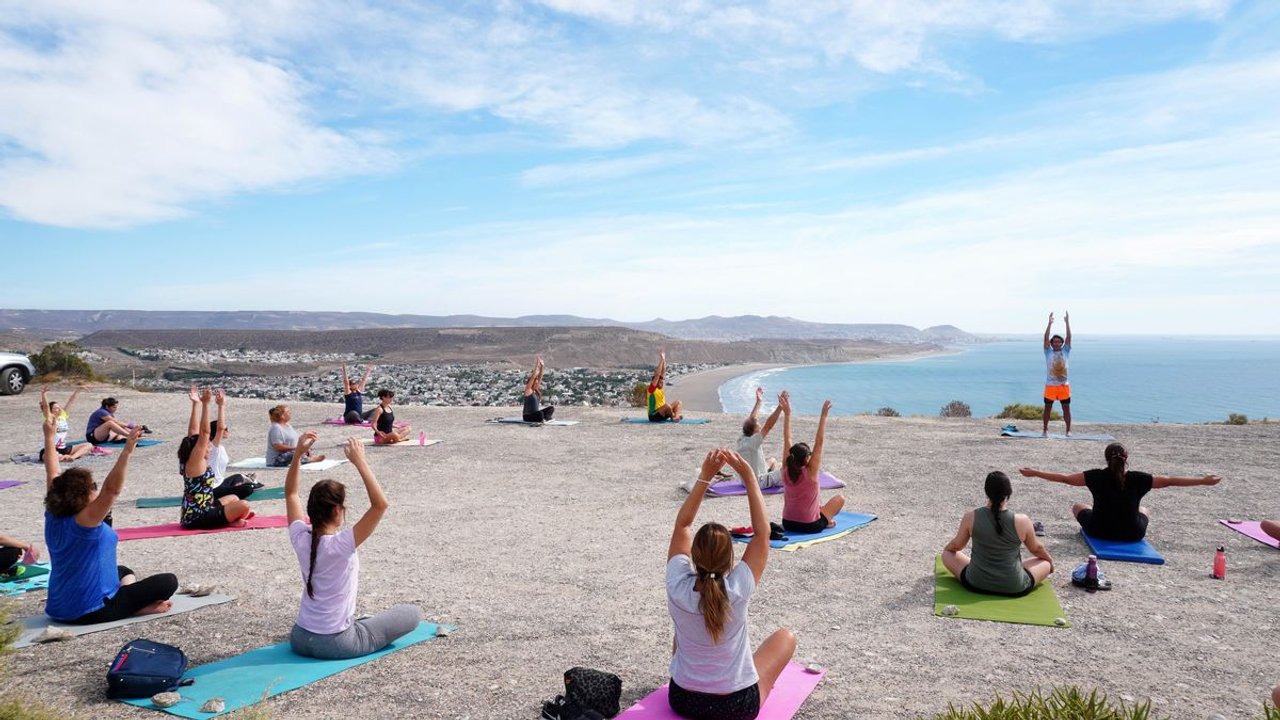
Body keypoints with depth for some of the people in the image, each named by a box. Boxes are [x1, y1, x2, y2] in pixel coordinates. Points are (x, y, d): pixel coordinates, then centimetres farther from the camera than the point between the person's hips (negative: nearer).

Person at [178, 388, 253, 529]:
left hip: (192, 514, 10)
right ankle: (231, 521, 6)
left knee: (233, 498, 29)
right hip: (197, 518, -10)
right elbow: (204, 432, -24)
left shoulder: (188, 462, 7)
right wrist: (205, 404, -26)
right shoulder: (195, 462, -16)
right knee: (243, 506, -19)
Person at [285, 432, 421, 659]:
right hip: (335, 644, -7)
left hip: (299, 639, 7)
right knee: (413, 613, 5)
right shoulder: (341, 545, -25)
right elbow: (381, 504, -31)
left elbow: (291, 493, 7)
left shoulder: (301, 539, -8)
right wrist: (359, 462, -29)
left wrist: (298, 454, -4)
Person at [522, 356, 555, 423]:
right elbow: (532, 378, -20)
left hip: (535, 414, 8)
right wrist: (536, 366, -22)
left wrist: (542, 366, -2)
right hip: (527, 416, -8)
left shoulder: (537, 391, 9)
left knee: (551, 408, 2)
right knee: (540, 414, -37)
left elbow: (540, 377, 5)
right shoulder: (528, 390, -10)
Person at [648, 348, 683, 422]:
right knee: (667, 406, -35)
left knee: (678, 402, 3)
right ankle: (673, 417, -11)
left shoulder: (660, 388, 11)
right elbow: (657, 374, -19)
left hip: (662, 414, 9)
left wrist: (664, 360, 2)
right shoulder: (652, 388, -10)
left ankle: (676, 417, -23)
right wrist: (661, 359, -17)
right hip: (654, 416, -9)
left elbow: (663, 373, 8)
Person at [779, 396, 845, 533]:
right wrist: (823, 415, -14)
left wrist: (787, 413, -1)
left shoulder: (786, 470, -5)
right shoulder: (811, 472, -17)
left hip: (787, 524, 5)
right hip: (810, 526, -5)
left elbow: (787, 439, -2)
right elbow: (819, 442, -16)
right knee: (840, 498, 15)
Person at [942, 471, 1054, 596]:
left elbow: (956, 545, 6)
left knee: (947, 553, 25)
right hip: (1014, 588, 0)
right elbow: (1036, 549, 7)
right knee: (1046, 563, 26)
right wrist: (1050, 559, 30)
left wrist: (946, 548, 30)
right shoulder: (1022, 521, -14)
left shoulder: (970, 517, -12)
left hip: (976, 584, 0)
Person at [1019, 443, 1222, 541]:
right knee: (1145, 510, 34)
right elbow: (1170, 481, -6)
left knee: (1078, 506, 28)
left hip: (1100, 531, -1)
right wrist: (1204, 481, 3)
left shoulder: (1097, 477, -14)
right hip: (1132, 534, 2)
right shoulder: (1138, 479, -13)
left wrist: (1035, 473, -3)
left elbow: (1065, 478, -11)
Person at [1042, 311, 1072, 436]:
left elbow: (1069, 337, -2)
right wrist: (1050, 323, -14)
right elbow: (1046, 338, -8)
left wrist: (1067, 322, -8)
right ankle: (1045, 430, 12)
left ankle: (1068, 430, 11)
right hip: (1050, 385, -1)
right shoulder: (1048, 352, 2)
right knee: (1048, 408, 4)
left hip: (1064, 385, 1)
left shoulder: (1065, 352, 6)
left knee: (1066, 408, 3)